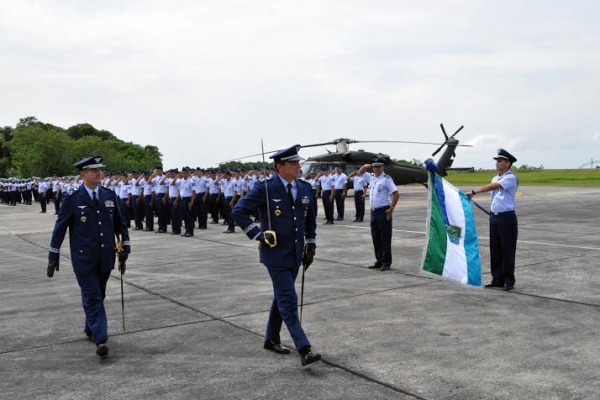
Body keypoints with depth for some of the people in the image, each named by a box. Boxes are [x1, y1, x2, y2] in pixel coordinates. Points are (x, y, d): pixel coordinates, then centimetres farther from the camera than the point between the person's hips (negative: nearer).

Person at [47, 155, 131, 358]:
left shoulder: (110, 196, 5)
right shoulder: (72, 200, -6)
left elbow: (120, 223, 13)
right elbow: (60, 228, -1)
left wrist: (125, 245, 7)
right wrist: (53, 255, 0)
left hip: (105, 258, 4)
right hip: (84, 259, -4)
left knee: (98, 296, 15)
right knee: (92, 298, -6)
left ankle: (90, 329, 34)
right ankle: (100, 339, -6)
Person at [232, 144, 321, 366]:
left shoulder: (305, 188, 5)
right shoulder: (265, 188, -13)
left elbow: (310, 219, 17)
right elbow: (238, 211, -12)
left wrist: (310, 245, 13)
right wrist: (258, 234, -16)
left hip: (296, 254, 7)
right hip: (276, 254, -6)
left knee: (281, 297, 17)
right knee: (289, 301, -8)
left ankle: (271, 339, 34)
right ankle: (304, 350, -6)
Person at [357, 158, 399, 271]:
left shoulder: (386, 179, -8)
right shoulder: (371, 177, 13)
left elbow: (396, 194, -13)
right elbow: (359, 173, 28)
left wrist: (391, 209, -15)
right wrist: (365, 166, 10)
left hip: (383, 211, -7)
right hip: (373, 211, 7)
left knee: (385, 238, -2)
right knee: (376, 238, 11)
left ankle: (386, 263, 3)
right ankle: (379, 261, 20)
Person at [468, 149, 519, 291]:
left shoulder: (511, 178, -11)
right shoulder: (495, 178, 15)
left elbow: (492, 186, -24)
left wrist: (474, 192, -31)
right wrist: (491, 212, 12)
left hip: (507, 217, -8)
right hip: (494, 216, 8)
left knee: (507, 249, -1)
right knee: (494, 249, 9)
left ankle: (509, 281, 7)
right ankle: (497, 279, 17)